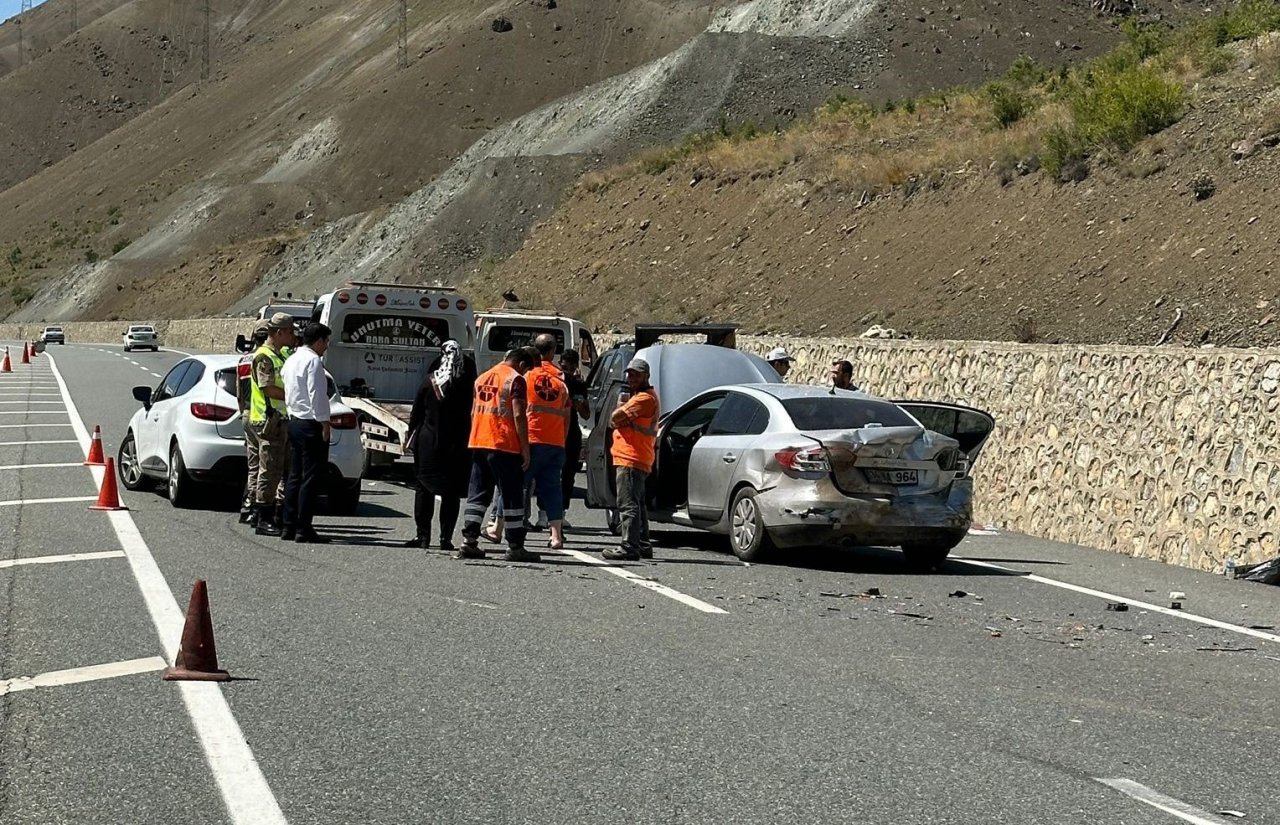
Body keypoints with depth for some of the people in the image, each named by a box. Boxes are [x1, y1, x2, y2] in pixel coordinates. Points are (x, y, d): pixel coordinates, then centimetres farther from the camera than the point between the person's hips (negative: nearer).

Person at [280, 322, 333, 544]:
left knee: (295, 476, 13)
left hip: (294, 421, 10)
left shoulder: (292, 360, 16)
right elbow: (317, 395, -18)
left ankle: (289, 527, 14)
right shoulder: (313, 361, -14)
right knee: (311, 478, -7)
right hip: (310, 424, -10)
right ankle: (303, 530, -8)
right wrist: (324, 424, -15)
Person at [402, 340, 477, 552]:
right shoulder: (467, 385, -5)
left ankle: (422, 534, 6)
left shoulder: (429, 382, -1)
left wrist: (412, 437, 10)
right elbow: (472, 414, -6)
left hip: (428, 442, 1)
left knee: (424, 489, 9)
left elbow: (416, 414, 2)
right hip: (457, 445, -1)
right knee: (451, 493, 3)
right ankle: (446, 537, -2)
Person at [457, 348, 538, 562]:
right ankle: (515, 547, 1)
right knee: (512, 496, -1)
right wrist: (525, 448, -11)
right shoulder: (515, 380, -6)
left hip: (478, 443, 7)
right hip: (504, 445, -7)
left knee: (477, 494, 9)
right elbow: (519, 415, -14)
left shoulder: (482, 378, 17)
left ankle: (469, 542, 2)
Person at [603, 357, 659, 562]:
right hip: (638, 460, 11)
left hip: (631, 459, -11)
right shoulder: (637, 396, 23)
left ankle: (629, 547, -16)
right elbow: (615, 422, 16)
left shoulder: (644, 398, -14)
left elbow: (615, 418, -19)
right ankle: (643, 546, 22)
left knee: (628, 504, -13)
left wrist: (621, 405, 2)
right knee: (638, 504, 16)